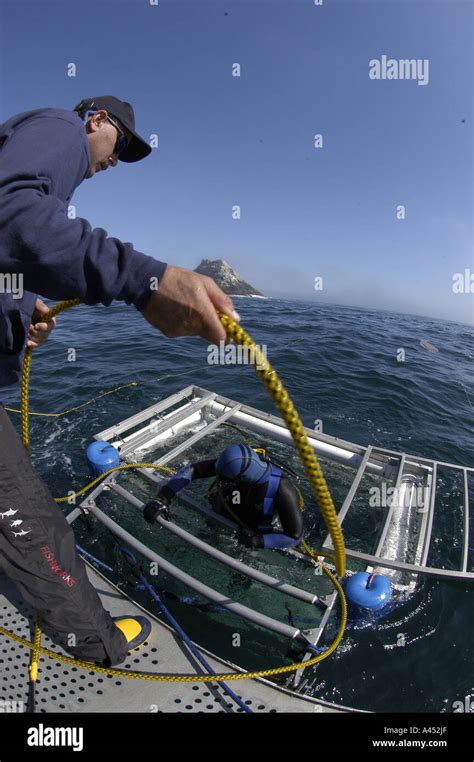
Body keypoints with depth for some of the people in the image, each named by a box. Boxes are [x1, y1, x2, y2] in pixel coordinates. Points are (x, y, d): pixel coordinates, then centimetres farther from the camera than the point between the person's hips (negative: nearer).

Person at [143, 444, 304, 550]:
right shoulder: (232, 464, -36)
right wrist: (162, 498, -41)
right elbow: (191, 470, -30)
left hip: (256, 532, -2)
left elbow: (294, 537, -32)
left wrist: (258, 541, -42)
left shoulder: (281, 489, -42)